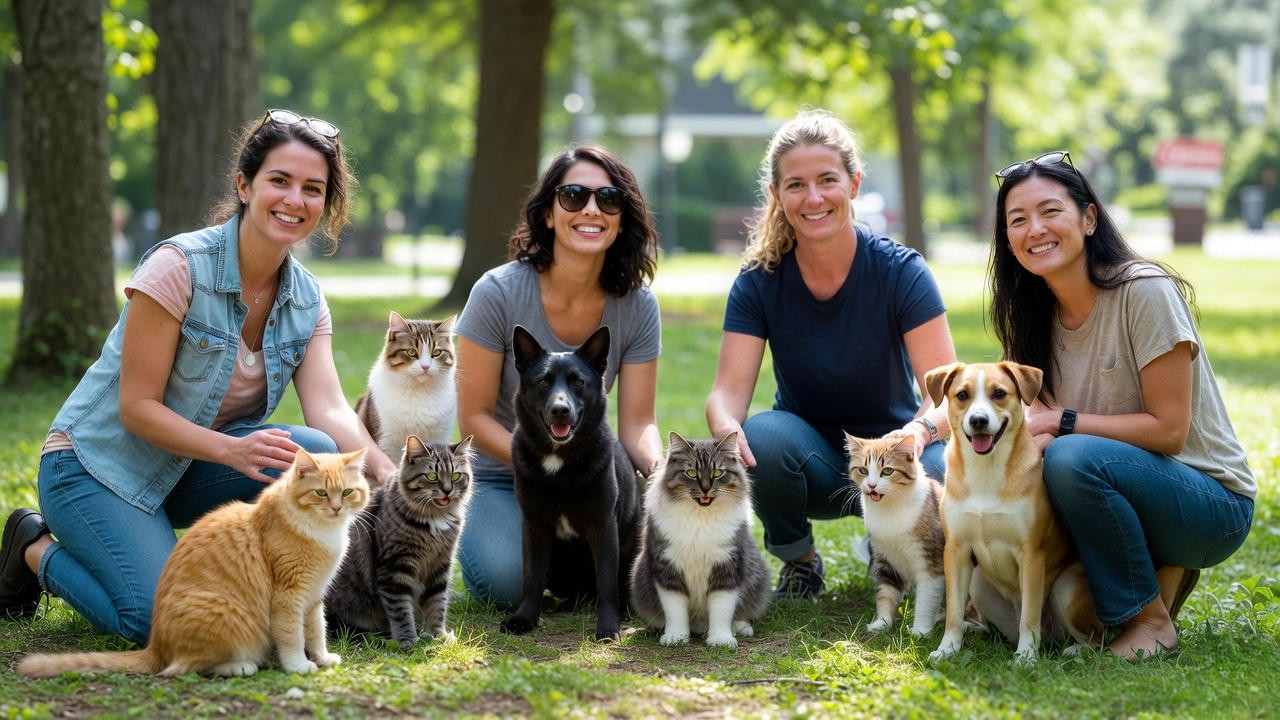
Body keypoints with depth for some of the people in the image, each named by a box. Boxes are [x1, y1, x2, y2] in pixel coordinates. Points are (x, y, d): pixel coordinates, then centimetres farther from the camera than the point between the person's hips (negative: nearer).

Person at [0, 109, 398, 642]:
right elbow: (137, 408, -21)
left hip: (186, 472, 5)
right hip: (98, 467, -5)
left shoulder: (306, 301, -1)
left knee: (316, 453, -23)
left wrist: (386, 473, -34)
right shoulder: (179, 267, -21)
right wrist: (234, 450, -35)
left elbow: (329, 409, -15)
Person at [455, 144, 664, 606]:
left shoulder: (638, 306, -8)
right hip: (497, 477, -3)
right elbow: (474, 417, -13)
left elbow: (638, 422, -8)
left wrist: (660, 468, -31)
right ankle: (474, 538, 7)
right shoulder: (500, 294, -17)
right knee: (509, 580, -31)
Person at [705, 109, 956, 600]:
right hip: (808, 457, 1)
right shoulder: (760, 281, -9)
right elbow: (729, 388, -16)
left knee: (939, 470, -35)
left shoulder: (901, 272, -15)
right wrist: (726, 426, -41)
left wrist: (921, 430, -46)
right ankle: (799, 563, -2)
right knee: (762, 437, -33)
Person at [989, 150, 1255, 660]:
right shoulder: (1037, 317, 3)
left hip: (1213, 503, -7)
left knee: (1072, 459, -31)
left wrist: (1061, 422, -19)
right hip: (1131, 490, 7)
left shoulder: (1145, 292, -18)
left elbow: (1168, 429, -18)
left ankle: (1150, 618, -11)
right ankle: (1159, 572, 6)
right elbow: (1041, 425, 4)